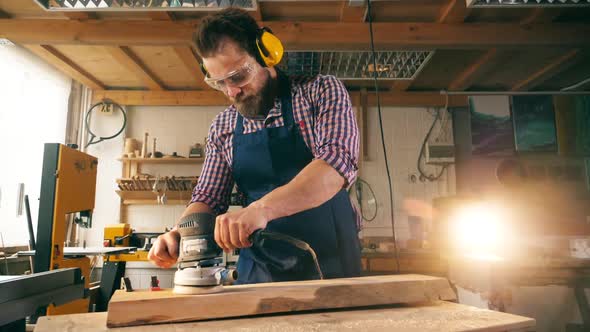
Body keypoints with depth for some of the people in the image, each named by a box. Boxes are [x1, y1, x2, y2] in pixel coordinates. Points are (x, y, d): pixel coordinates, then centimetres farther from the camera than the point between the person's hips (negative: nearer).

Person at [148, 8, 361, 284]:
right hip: (258, 270, 3)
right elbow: (208, 198, 9)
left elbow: (339, 160, -23)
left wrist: (262, 207, -35)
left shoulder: (321, 92, -7)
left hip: (328, 264, -2)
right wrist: (179, 235, -12)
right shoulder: (222, 127, 5)